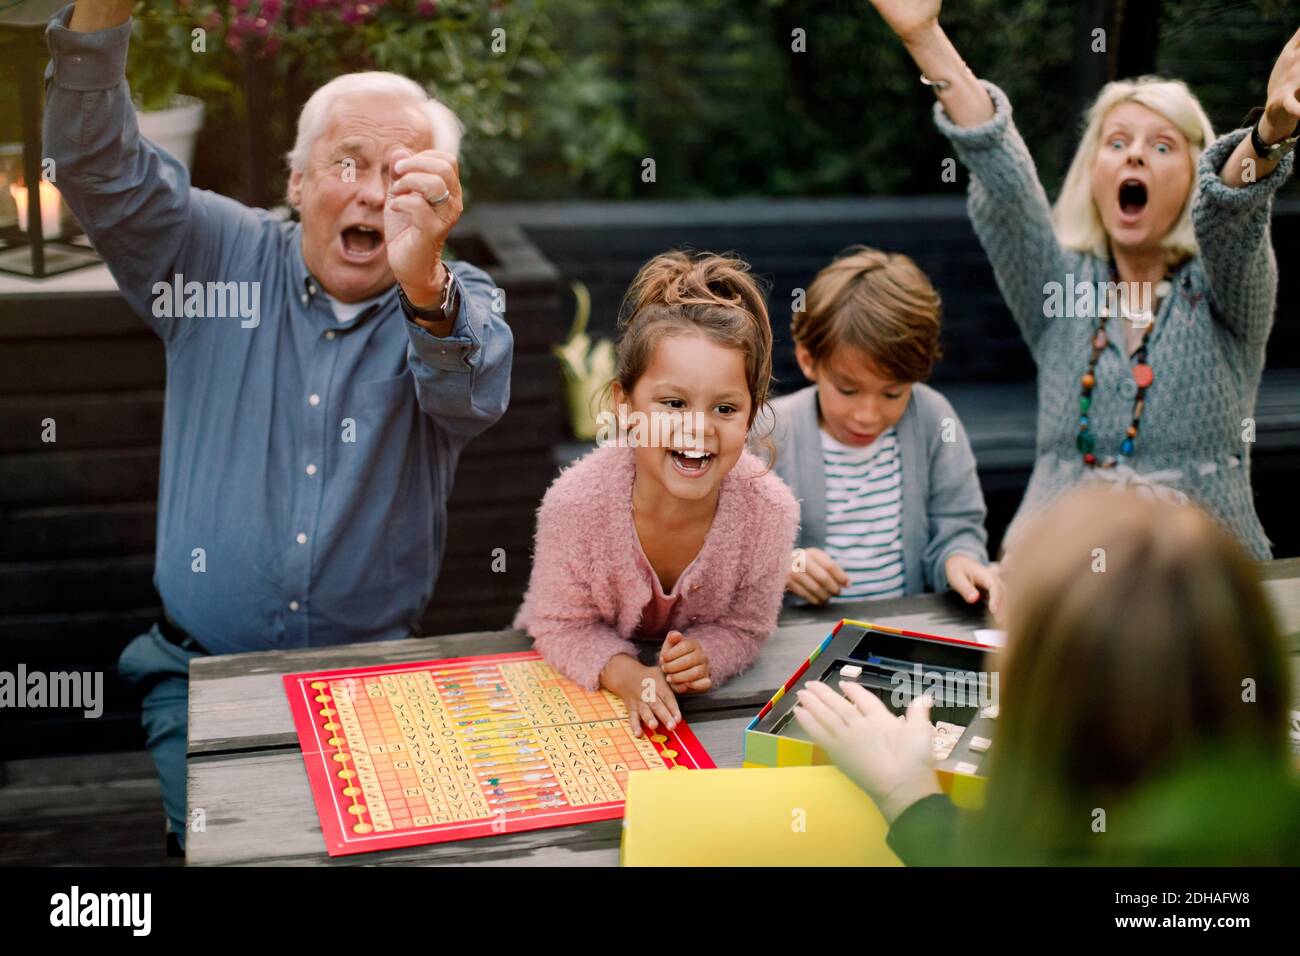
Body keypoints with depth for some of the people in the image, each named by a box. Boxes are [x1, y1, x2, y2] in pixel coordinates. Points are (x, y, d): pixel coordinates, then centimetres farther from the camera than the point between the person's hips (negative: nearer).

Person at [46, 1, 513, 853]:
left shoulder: (456, 300, -1)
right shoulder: (225, 254, 4)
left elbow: (474, 399, -24)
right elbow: (98, 164, -7)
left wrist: (421, 281, -46)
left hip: (375, 673, 0)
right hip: (203, 672, 1)